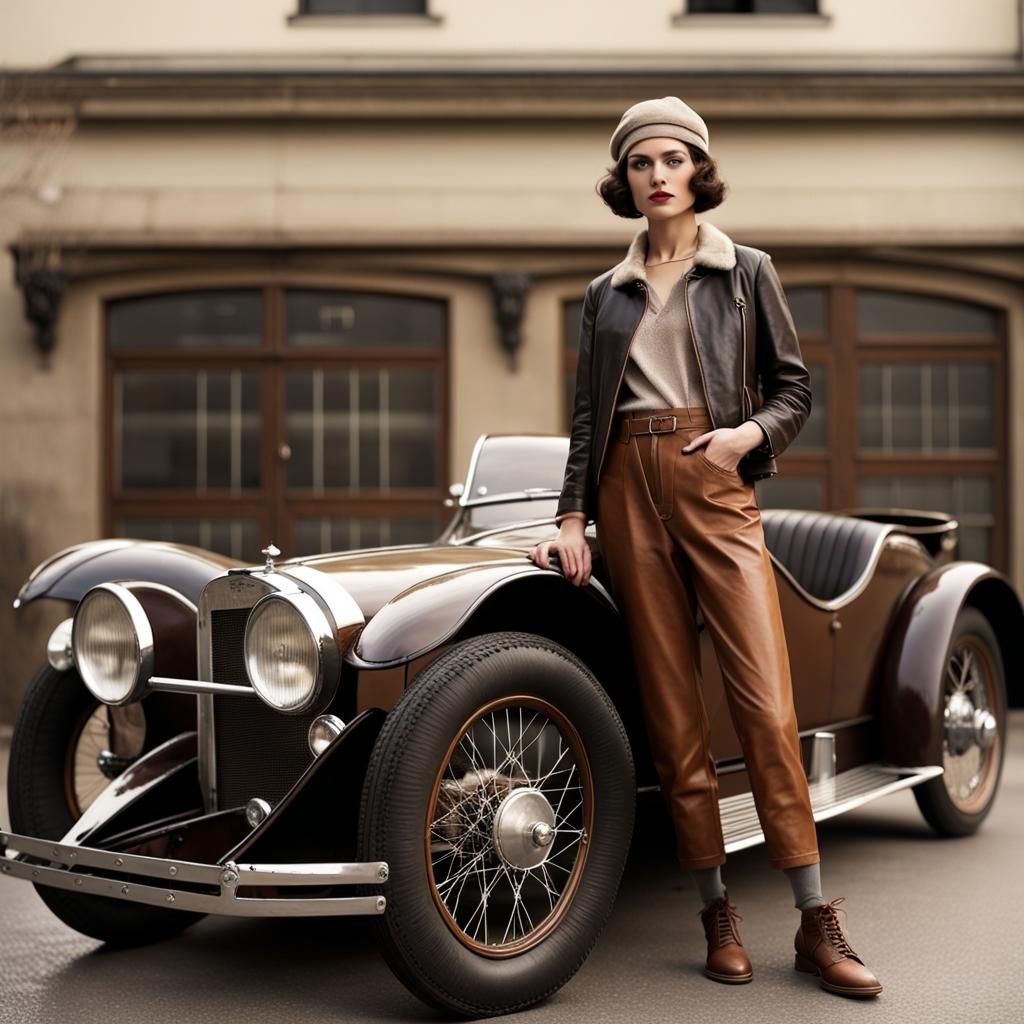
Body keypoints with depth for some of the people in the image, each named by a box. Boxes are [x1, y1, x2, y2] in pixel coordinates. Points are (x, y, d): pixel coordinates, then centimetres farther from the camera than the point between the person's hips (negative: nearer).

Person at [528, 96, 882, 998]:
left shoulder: (747, 272, 10)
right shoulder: (607, 293, 16)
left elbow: (795, 388, 8)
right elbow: (589, 414, 14)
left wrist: (749, 433, -12)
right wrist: (572, 520, 6)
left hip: (717, 485, -2)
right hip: (630, 491, 3)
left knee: (766, 703, -10)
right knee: (673, 713, 1)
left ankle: (817, 923, -2)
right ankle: (718, 913, 9)